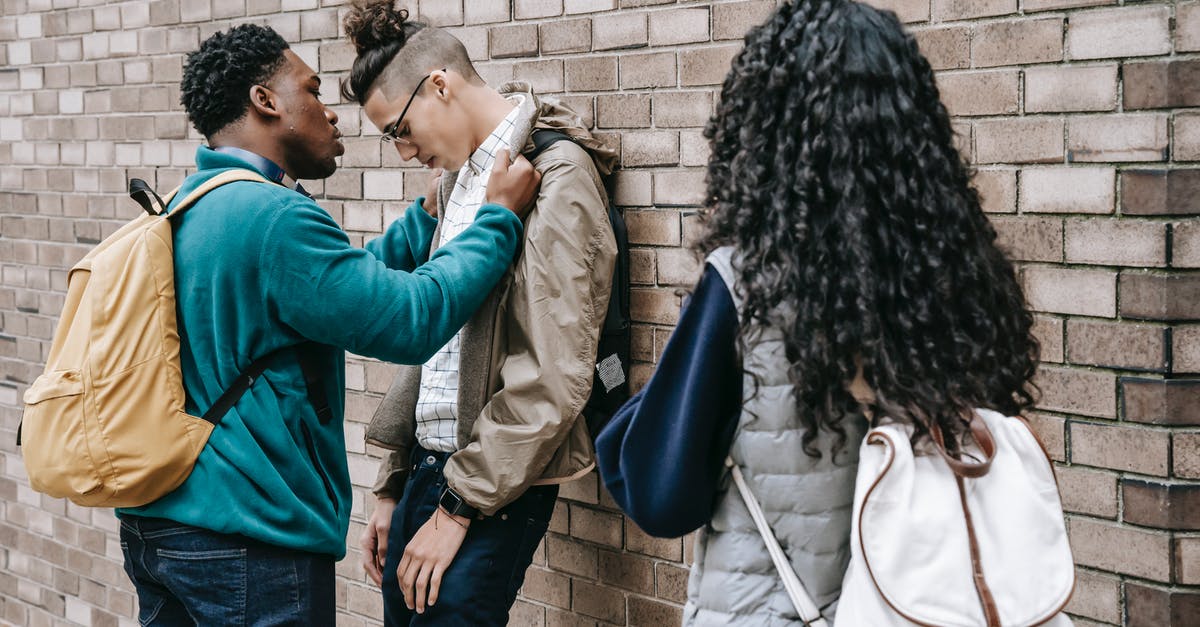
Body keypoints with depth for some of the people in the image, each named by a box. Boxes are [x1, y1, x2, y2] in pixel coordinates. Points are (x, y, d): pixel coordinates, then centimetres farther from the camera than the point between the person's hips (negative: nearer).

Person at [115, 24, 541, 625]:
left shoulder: (186, 206, 11)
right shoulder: (273, 216, -20)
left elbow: (339, 285, 16)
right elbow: (413, 321, -19)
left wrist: (430, 214, 17)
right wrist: (499, 216, -8)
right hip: (247, 541, -10)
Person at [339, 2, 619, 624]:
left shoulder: (554, 177, -14)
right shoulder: (460, 177, 12)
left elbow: (553, 380, -18)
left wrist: (458, 509, -14)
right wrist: (390, 489, 15)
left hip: (497, 488, -7)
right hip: (426, 465, 8)